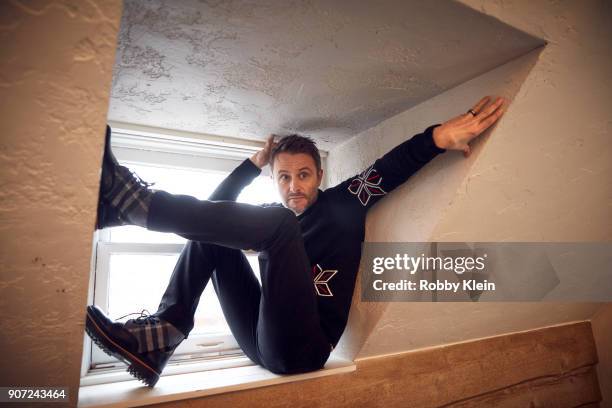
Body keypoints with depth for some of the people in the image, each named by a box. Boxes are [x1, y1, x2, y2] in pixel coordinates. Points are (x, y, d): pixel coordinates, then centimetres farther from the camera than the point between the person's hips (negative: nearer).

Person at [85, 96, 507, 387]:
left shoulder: (342, 202, 3)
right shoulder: (272, 215, 16)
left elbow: (393, 165, -12)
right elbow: (214, 209, 16)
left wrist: (438, 136, -30)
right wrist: (254, 163, 12)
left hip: (303, 349, -6)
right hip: (263, 343, 6)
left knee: (278, 224, -24)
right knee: (210, 230, 4)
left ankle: (128, 196, -21)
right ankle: (155, 340, -12)